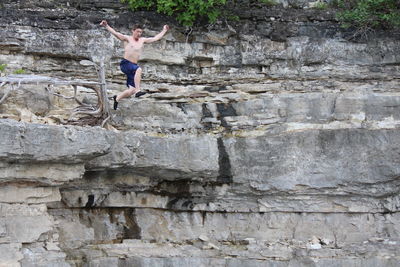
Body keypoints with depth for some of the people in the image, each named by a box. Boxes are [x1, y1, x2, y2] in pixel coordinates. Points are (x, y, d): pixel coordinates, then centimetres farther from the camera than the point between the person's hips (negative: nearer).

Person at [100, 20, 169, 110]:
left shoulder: (142, 40, 14)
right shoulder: (127, 38, 0)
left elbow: (155, 38, 22)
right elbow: (115, 33, -12)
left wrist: (164, 31, 26)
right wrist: (106, 26, -25)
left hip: (133, 66, 6)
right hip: (125, 64, -6)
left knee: (132, 90, 1)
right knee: (138, 69, -38)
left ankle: (117, 98, 23)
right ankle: (138, 90, -41)